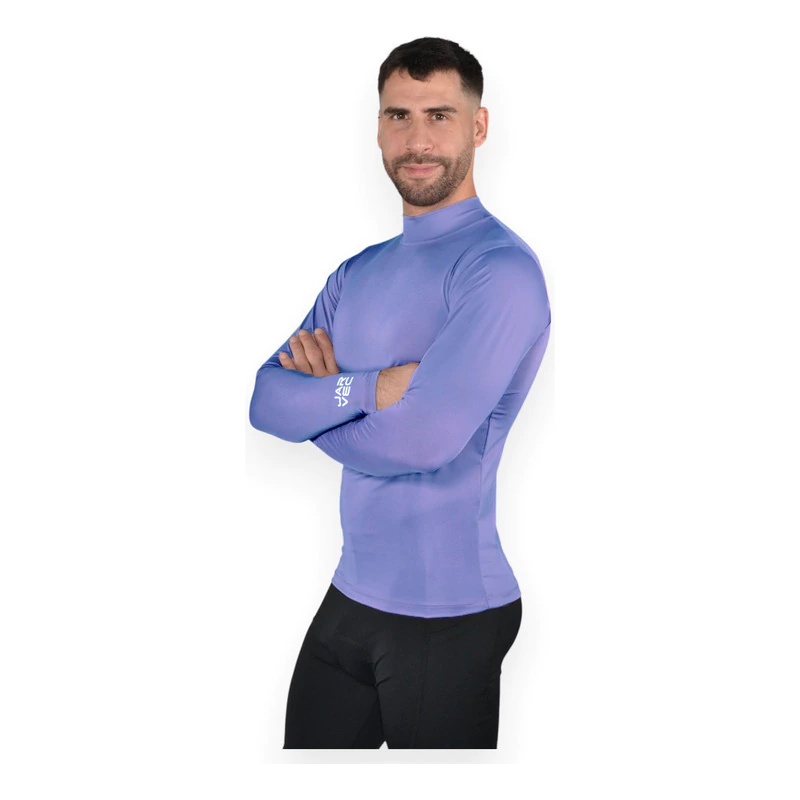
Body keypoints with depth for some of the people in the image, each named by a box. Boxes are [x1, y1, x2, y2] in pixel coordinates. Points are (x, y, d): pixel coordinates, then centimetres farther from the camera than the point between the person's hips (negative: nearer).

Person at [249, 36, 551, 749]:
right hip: (351, 598, 7)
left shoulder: (501, 270, -16)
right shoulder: (357, 275, 11)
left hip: (448, 616, -7)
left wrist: (321, 399, -8)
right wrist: (371, 388, -17)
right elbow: (266, 401, 0)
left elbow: (421, 440, -26)